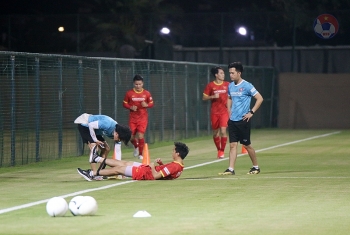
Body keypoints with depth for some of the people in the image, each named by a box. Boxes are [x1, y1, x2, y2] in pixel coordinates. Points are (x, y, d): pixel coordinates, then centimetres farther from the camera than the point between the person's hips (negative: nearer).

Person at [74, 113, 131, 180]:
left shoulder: (117, 135, -10)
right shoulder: (108, 125, -35)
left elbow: (118, 152, -6)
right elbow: (91, 125, -32)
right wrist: (95, 140, -23)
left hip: (93, 129, 9)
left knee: (106, 149, 7)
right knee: (94, 147, -24)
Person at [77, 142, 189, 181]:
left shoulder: (174, 166, -31)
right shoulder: (179, 165, -2)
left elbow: (156, 175, -32)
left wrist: (152, 167, -15)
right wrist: (161, 164, 1)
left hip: (144, 173, -9)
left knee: (118, 169, 3)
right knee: (124, 163, 20)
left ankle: (92, 174, 17)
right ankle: (97, 159, 37)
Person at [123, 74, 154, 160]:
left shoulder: (147, 93, -2)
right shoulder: (129, 93, -4)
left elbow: (151, 104, 7)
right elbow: (124, 104, 4)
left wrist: (146, 105, -15)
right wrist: (131, 107, -15)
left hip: (143, 118, -1)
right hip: (132, 118, 1)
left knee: (140, 136, -12)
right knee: (131, 137, 2)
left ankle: (140, 154, 5)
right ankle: (136, 146, 38)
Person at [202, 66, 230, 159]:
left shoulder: (227, 84, 2)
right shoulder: (210, 85, -2)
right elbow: (204, 97, 2)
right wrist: (213, 96, -14)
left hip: (224, 112, 0)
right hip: (214, 112, 1)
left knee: (223, 131, -14)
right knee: (215, 133, 8)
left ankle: (222, 151, 0)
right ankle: (218, 150, 28)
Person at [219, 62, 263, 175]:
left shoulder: (246, 86, -11)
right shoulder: (230, 86, 10)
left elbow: (260, 98, -11)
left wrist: (251, 112, -13)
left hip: (243, 120, -6)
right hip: (232, 120, 6)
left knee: (247, 145, 3)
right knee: (232, 145, 1)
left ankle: (256, 167, 18)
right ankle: (231, 169, -2)